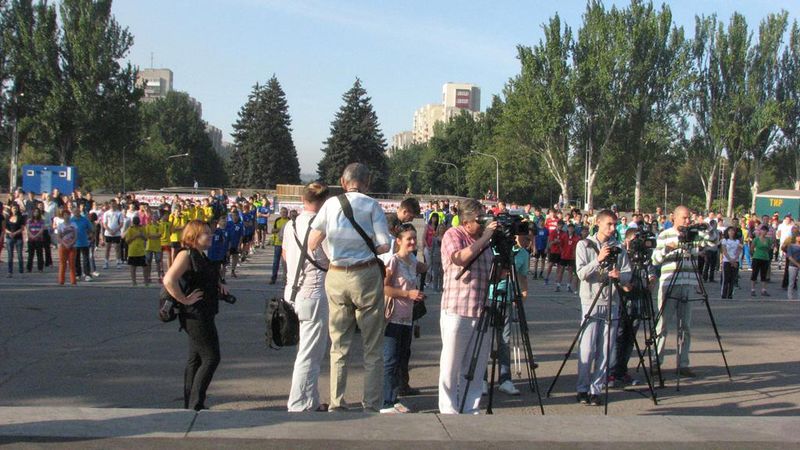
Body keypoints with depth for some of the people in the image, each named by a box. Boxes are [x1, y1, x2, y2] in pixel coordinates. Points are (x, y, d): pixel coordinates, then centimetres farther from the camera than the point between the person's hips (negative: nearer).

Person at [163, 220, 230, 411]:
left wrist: (219, 284, 14)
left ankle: (190, 404, 19)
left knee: (196, 359, 13)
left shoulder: (201, 256, 15)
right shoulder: (186, 254, -14)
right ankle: (195, 404, -5)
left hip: (204, 315, 10)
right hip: (195, 315, -10)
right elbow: (169, 280, -29)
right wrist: (184, 300, -21)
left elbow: (209, 280, 34)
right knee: (211, 358, -9)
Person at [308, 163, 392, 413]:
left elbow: (312, 243, 0)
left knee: (339, 345, 12)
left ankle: (336, 404, 14)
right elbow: (385, 245, -10)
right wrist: (367, 249, 8)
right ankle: (372, 406, 6)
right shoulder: (371, 205, -5)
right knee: (372, 347, 6)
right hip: (366, 275, -3)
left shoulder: (330, 204, 3)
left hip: (336, 277, 3)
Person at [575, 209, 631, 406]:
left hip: (611, 303, 3)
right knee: (587, 349, -6)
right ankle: (582, 389, 6)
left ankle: (596, 389, 9)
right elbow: (581, 273, -9)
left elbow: (628, 273, 5)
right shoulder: (584, 245, 1)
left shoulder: (619, 248, 9)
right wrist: (598, 260, -21)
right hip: (591, 302, -3)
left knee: (606, 351, 2)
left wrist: (619, 276, -17)